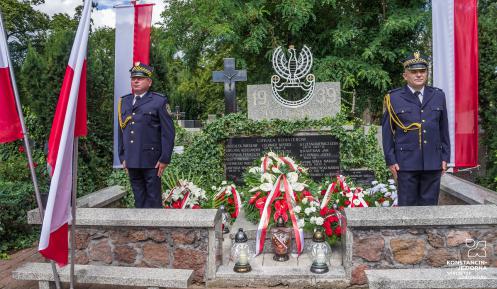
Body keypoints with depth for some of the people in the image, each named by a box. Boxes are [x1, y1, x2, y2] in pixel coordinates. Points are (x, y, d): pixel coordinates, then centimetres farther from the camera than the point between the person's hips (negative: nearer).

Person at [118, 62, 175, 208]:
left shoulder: (159, 101, -3)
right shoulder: (124, 102, 13)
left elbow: (168, 132, -6)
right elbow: (121, 131, 16)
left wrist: (164, 158, -10)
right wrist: (122, 157, 13)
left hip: (151, 161, -5)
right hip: (132, 161, 5)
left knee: (153, 200, 4)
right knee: (139, 199, 13)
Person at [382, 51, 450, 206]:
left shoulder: (438, 96, 9)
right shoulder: (394, 98, -1)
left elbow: (444, 129, 12)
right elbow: (387, 131, -1)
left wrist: (445, 157, 8)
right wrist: (391, 160, -4)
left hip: (433, 163, 3)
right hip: (406, 163, -3)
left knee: (430, 203, 10)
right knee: (407, 203, 4)